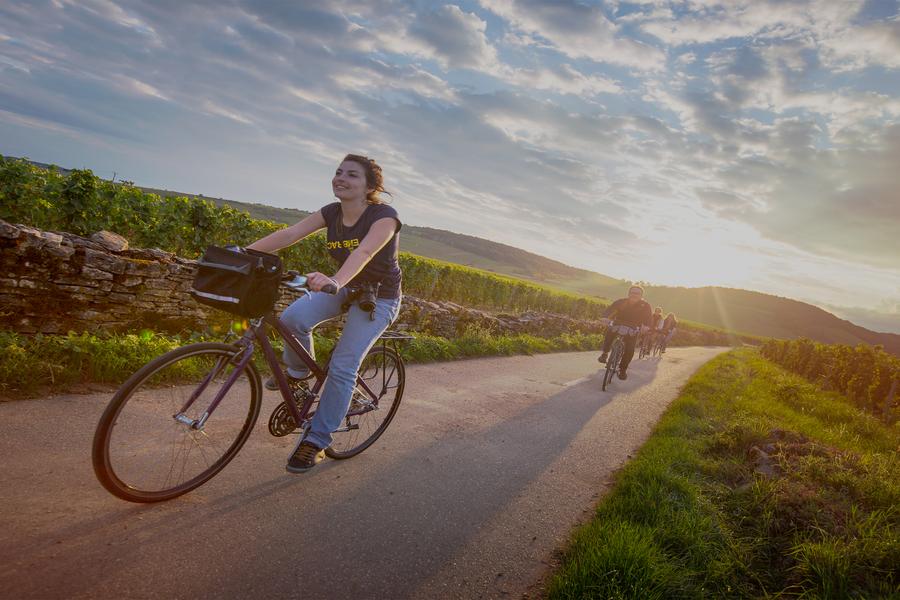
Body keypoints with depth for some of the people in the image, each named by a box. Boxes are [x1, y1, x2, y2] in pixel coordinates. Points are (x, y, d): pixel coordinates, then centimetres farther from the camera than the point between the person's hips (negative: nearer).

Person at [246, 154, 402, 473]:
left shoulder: (384, 216, -23)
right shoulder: (332, 212, -6)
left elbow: (364, 251, -43)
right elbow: (289, 234, -18)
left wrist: (336, 280, -62)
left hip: (379, 297, -5)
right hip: (345, 287, 5)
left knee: (343, 367, -13)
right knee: (293, 318, -23)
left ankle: (316, 441, 3)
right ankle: (298, 372, 7)